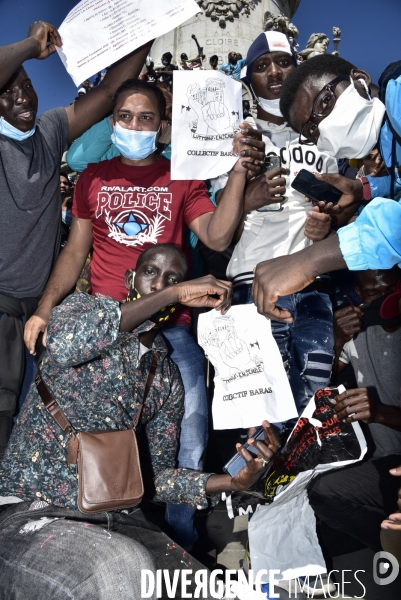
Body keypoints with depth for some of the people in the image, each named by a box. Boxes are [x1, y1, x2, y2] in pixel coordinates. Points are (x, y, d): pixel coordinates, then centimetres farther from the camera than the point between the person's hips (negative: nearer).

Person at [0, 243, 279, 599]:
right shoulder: (84, 307, -1)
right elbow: (63, 344, -27)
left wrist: (231, 482, -6)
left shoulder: (168, 377, 11)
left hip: (117, 521, 5)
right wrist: (173, 295, -25)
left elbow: (153, 475, 11)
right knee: (125, 568, -33)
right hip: (31, 514, -5)